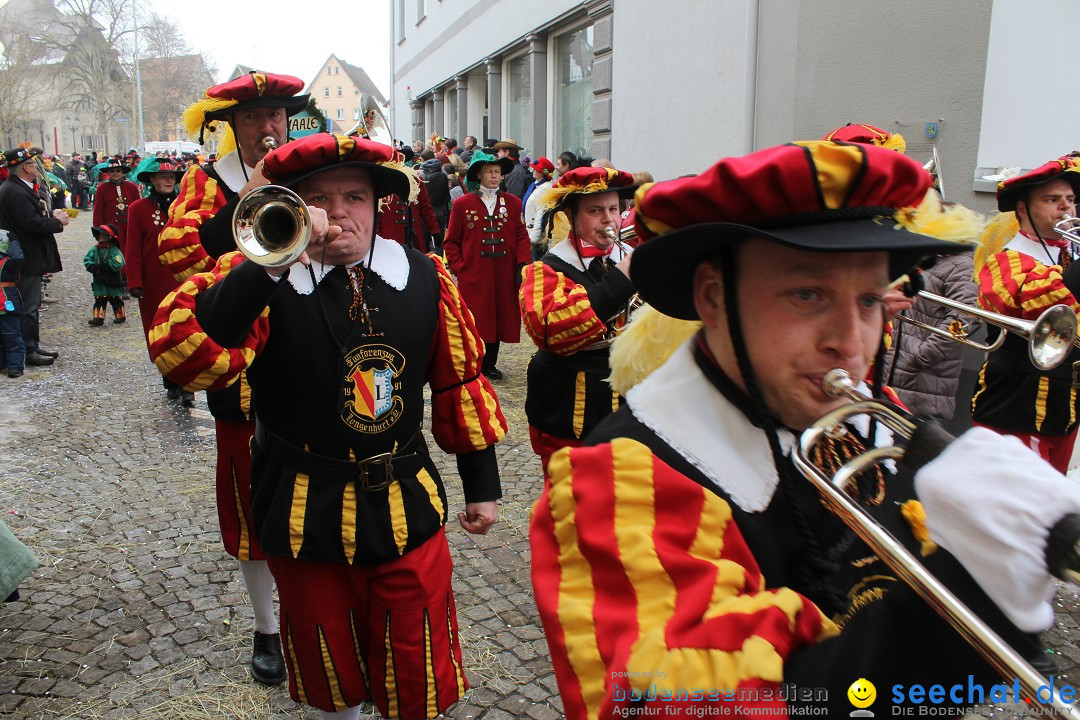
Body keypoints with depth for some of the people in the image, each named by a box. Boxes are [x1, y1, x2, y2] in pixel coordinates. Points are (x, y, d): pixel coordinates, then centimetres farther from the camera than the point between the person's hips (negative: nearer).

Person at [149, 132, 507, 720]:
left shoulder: (424, 276, -3)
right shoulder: (256, 279, -13)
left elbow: (461, 382, 5)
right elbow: (182, 356, -31)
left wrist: (482, 485, 8)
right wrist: (268, 266, -39)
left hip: (407, 510, 2)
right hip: (305, 515, -1)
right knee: (330, 672, 23)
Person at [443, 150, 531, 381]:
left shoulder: (512, 203, 8)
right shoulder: (462, 204, 1)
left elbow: (522, 236, 6)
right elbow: (451, 241, 3)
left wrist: (522, 264, -7)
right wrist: (458, 267, -6)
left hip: (505, 274, 3)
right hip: (473, 274, -3)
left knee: (499, 317, 9)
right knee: (474, 321, -1)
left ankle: (490, 364, 24)